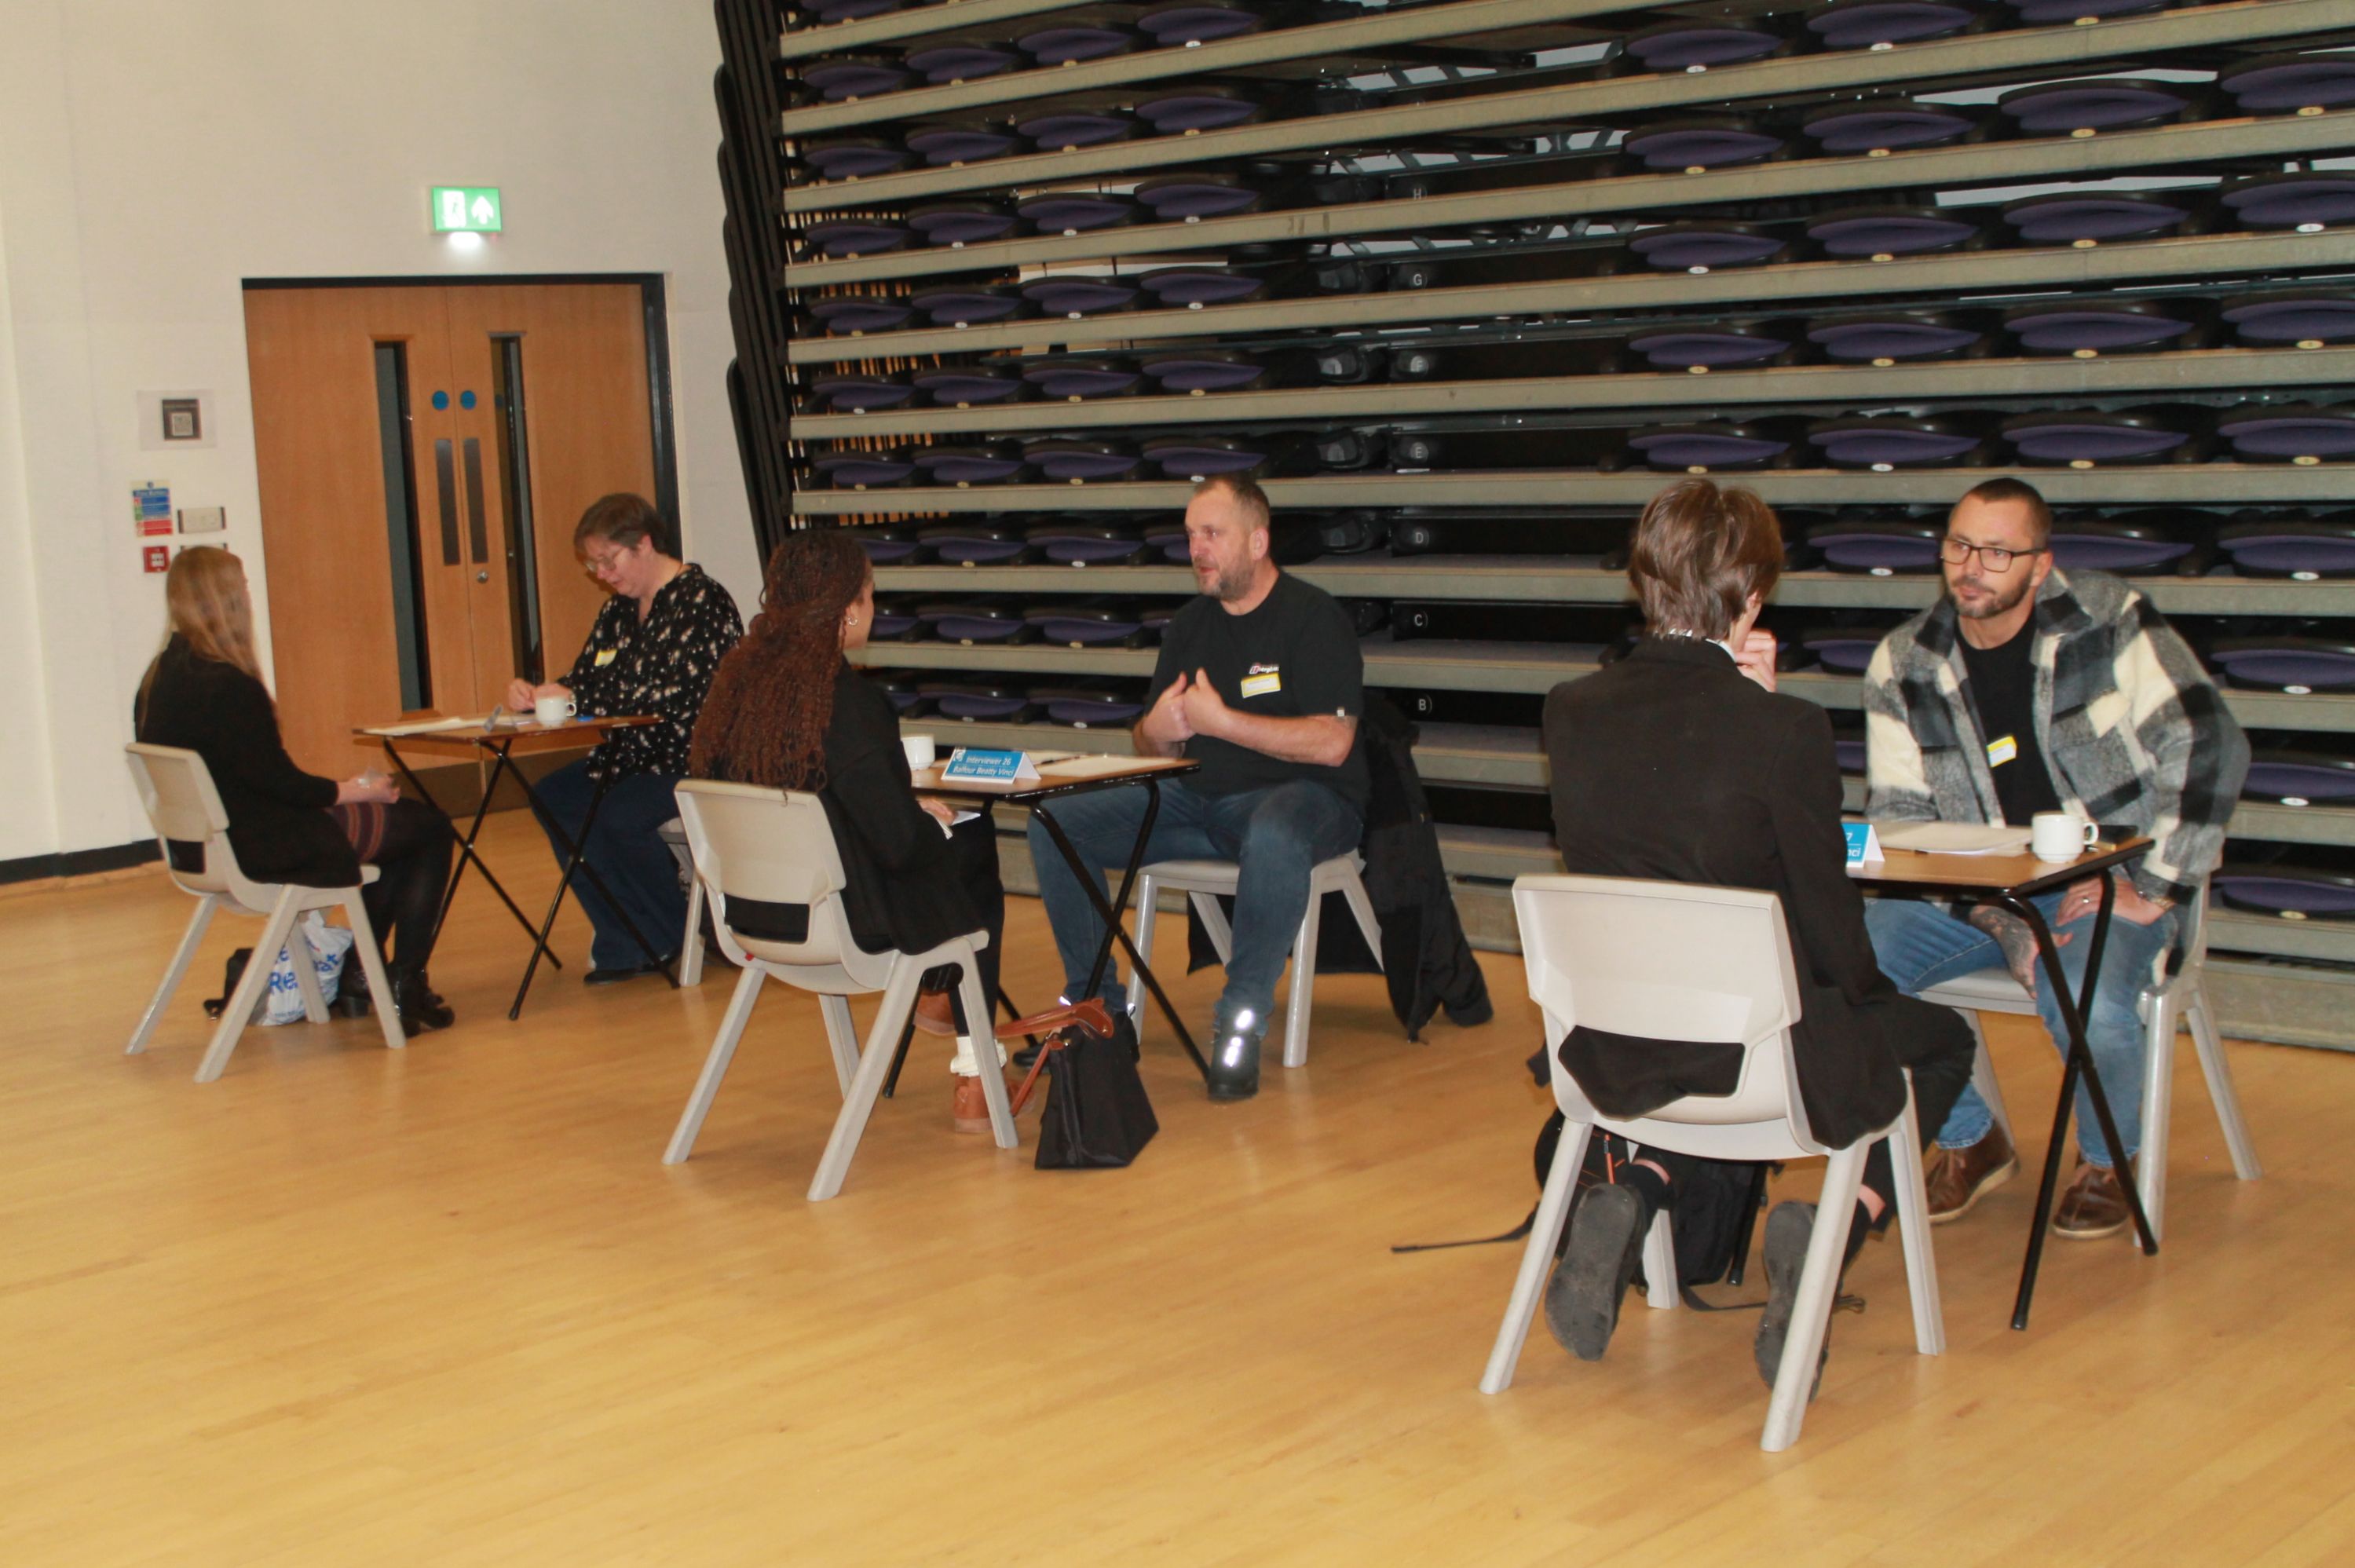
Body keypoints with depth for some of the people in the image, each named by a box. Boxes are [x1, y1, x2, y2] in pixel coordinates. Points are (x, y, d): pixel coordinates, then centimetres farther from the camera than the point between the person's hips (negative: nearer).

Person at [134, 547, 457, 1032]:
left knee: (397, 819, 24)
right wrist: (357, 789, -3)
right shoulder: (229, 686, -24)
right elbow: (280, 783, -20)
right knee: (429, 828, 3)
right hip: (258, 851, -10)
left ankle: (357, 974, 25)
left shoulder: (157, 679, 5)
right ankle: (404, 984, 7)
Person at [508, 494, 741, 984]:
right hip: (635, 755, 9)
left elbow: (672, 695, -23)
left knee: (619, 816, -29)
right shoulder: (619, 609, 15)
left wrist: (576, 698, -24)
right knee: (555, 797, -10)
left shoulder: (701, 600, -13)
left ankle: (681, 937, -4)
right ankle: (628, 943, -6)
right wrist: (535, 696, -9)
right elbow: (585, 680, 14)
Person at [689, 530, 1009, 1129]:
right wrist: (935, 822, 1)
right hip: (845, 920, -7)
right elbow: (900, 842, -25)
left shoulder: (737, 680, -4)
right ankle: (973, 1079, 26)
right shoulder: (846, 700, -25)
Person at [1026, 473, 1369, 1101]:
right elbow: (1151, 745, 15)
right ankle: (1098, 1009, -2)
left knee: (1273, 838, -44)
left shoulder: (1314, 618, -8)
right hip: (1198, 798, 7)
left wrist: (1220, 720, -19)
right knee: (1055, 824, -9)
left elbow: (1331, 743, -19)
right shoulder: (1189, 626, 12)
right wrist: (1157, 731, -11)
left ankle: (1241, 1025, -29)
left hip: (1303, 795, -6)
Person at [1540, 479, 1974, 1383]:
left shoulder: (1570, 711, -6)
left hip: (1615, 1052, 4)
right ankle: (1833, 1231, 2)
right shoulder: (1784, 730, -21)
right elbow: (1831, 927, -12)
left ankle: (1634, 1197, 13)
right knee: (1940, 1041, 25)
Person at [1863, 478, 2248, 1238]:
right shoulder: (1902, 665, -2)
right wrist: (2000, 921, -16)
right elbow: (1899, 820, -3)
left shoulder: (2108, 619, -9)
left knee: (2086, 1003, -35)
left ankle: (2107, 1160, 3)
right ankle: (1970, 1142, 5)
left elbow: (2209, 746, -14)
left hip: (2110, 878, -3)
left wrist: (2153, 890, -16)